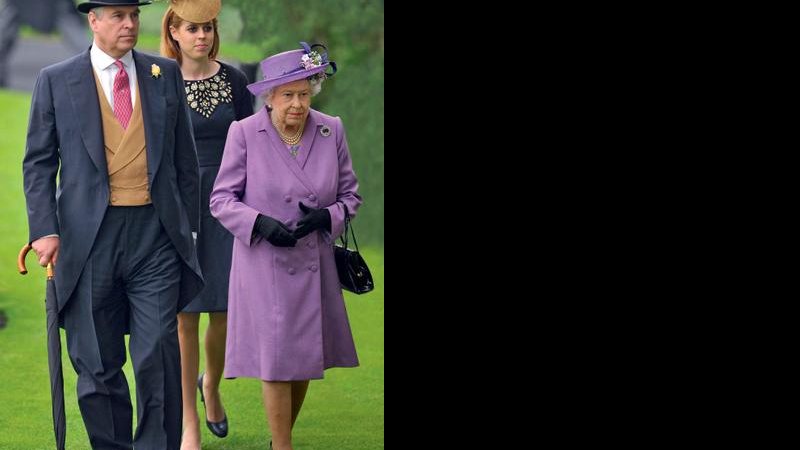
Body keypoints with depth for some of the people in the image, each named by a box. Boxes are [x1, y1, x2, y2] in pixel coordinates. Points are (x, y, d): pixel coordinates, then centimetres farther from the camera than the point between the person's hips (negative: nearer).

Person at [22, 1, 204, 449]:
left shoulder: (166, 74, 10)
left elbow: (185, 158, 14)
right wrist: (44, 229, -7)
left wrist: (189, 225, 11)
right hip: (89, 238, 0)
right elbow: (38, 163, 4)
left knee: (160, 357, -7)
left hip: (156, 233, 1)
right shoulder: (56, 81, 4)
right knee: (98, 366, 6)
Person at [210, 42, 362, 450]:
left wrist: (327, 217, -12)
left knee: (305, 361, 12)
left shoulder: (331, 131, 1)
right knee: (276, 364, -3)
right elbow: (221, 198, -3)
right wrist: (260, 223, -19)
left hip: (314, 266, 3)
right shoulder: (244, 133, -7)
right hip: (264, 267, -3)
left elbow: (350, 193, 9)